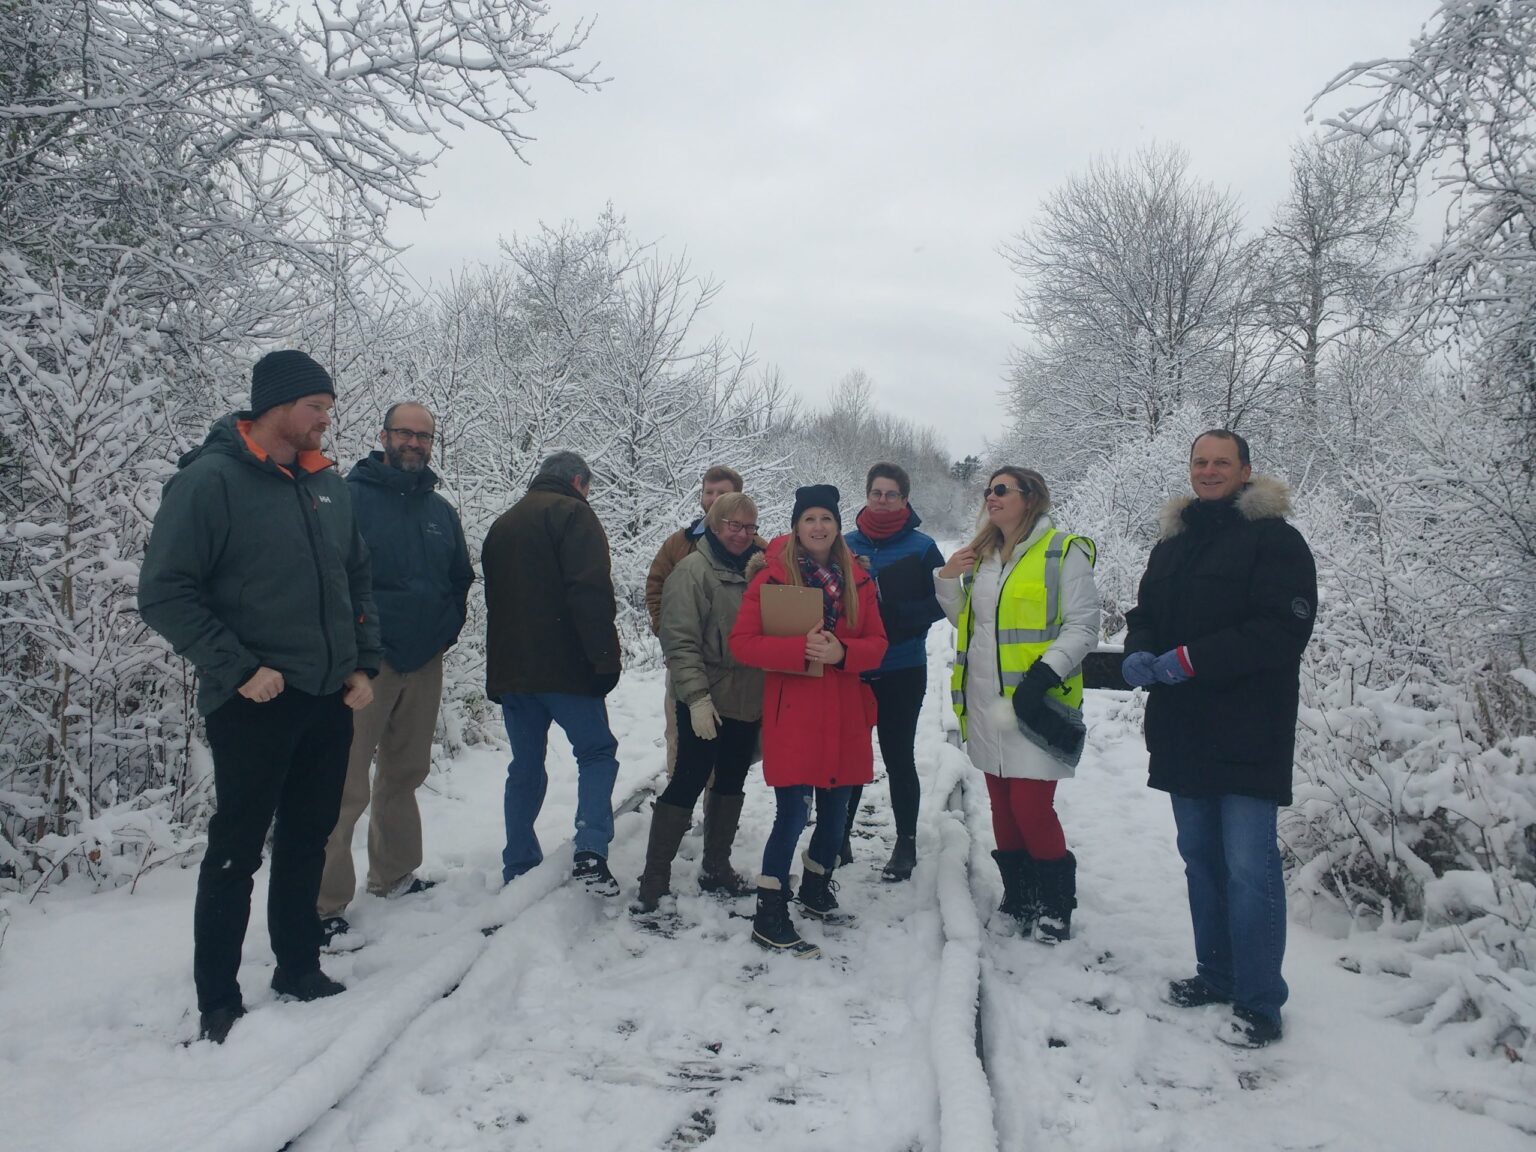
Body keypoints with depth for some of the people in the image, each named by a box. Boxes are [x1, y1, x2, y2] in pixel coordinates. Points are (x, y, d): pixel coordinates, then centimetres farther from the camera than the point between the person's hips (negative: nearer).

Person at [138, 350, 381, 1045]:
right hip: (254, 704, -6)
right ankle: (218, 1003, 17)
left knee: (307, 841, 16)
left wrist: (364, 664, 6)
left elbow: (357, 582, 16)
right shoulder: (209, 481, -11)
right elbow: (164, 594, -13)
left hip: (329, 700, 6)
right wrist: (238, 668, -18)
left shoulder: (328, 485, 9)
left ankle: (298, 970, 31)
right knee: (237, 851, 4)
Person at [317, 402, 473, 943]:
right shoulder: (350, 496, -6)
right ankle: (325, 902, 0)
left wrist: (445, 630, 10)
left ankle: (393, 876, 31)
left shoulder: (441, 511, 12)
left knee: (405, 775, 17)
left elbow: (462, 580, 21)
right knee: (346, 785, -8)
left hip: (424, 661, 7)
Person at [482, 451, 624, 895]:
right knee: (597, 751, 2)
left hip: (510, 669, 7)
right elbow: (591, 592, -16)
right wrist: (604, 659, -16)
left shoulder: (503, 523, 22)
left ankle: (518, 867, 15)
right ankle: (591, 852, -13)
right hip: (564, 668, -7)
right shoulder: (572, 513, -4)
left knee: (526, 766, 13)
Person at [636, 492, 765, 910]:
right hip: (707, 703, -7)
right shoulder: (693, 570, -11)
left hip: (748, 701, 7)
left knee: (730, 784, 15)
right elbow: (680, 641, -17)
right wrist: (697, 696, -23)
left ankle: (716, 866, 29)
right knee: (688, 783, -3)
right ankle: (655, 875, 7)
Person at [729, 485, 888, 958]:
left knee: (834, 808, 15)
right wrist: (801, 650, -22)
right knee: (792, 813, -8)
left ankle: (817, 888, 38)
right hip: (792, 713, -5)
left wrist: (841, 651, -15)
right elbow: (742, 642, -10)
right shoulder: (772, 576, -5)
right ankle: (770, 916, 5)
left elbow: (876, 644, 6)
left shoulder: (857, 580, 8)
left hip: (843, 714, 5)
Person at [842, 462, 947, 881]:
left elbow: (940, 603, -8)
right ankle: (839, 838, 24)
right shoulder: (847, 544, 6)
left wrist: (892, 615, -19)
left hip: (901, 673, -3)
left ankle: (906, 843, 20)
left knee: (898, 758, 6)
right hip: (852, 669, 3)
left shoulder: (922, 547, -3)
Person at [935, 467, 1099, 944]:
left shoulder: (1063, 551, -8)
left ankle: (1055, 906, 14)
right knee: (1002, 805, 14)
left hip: (1035, 704, -7)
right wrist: (948, 581, 5)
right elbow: (966, 621, 22)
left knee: (1031, 807, -7)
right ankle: (1018, 899, 29)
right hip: (986, 703, 7)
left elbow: (1083, 626, -12)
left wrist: (1045, 674, -23)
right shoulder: (981, 554, 15)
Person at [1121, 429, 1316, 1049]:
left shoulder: (1274, 539, -6)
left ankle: (1259, 1003, 6)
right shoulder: (1171, 544, 17)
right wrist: (1139, 652, -3)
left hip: (1247, 736, -7)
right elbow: (1144, 615, 21)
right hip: (1184, 733, 7)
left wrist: (1190, 659, -20)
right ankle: (1216, 973, 29)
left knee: (1249, 868, -5)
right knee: (1200, 858, 15)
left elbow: (1284, 627, -16)